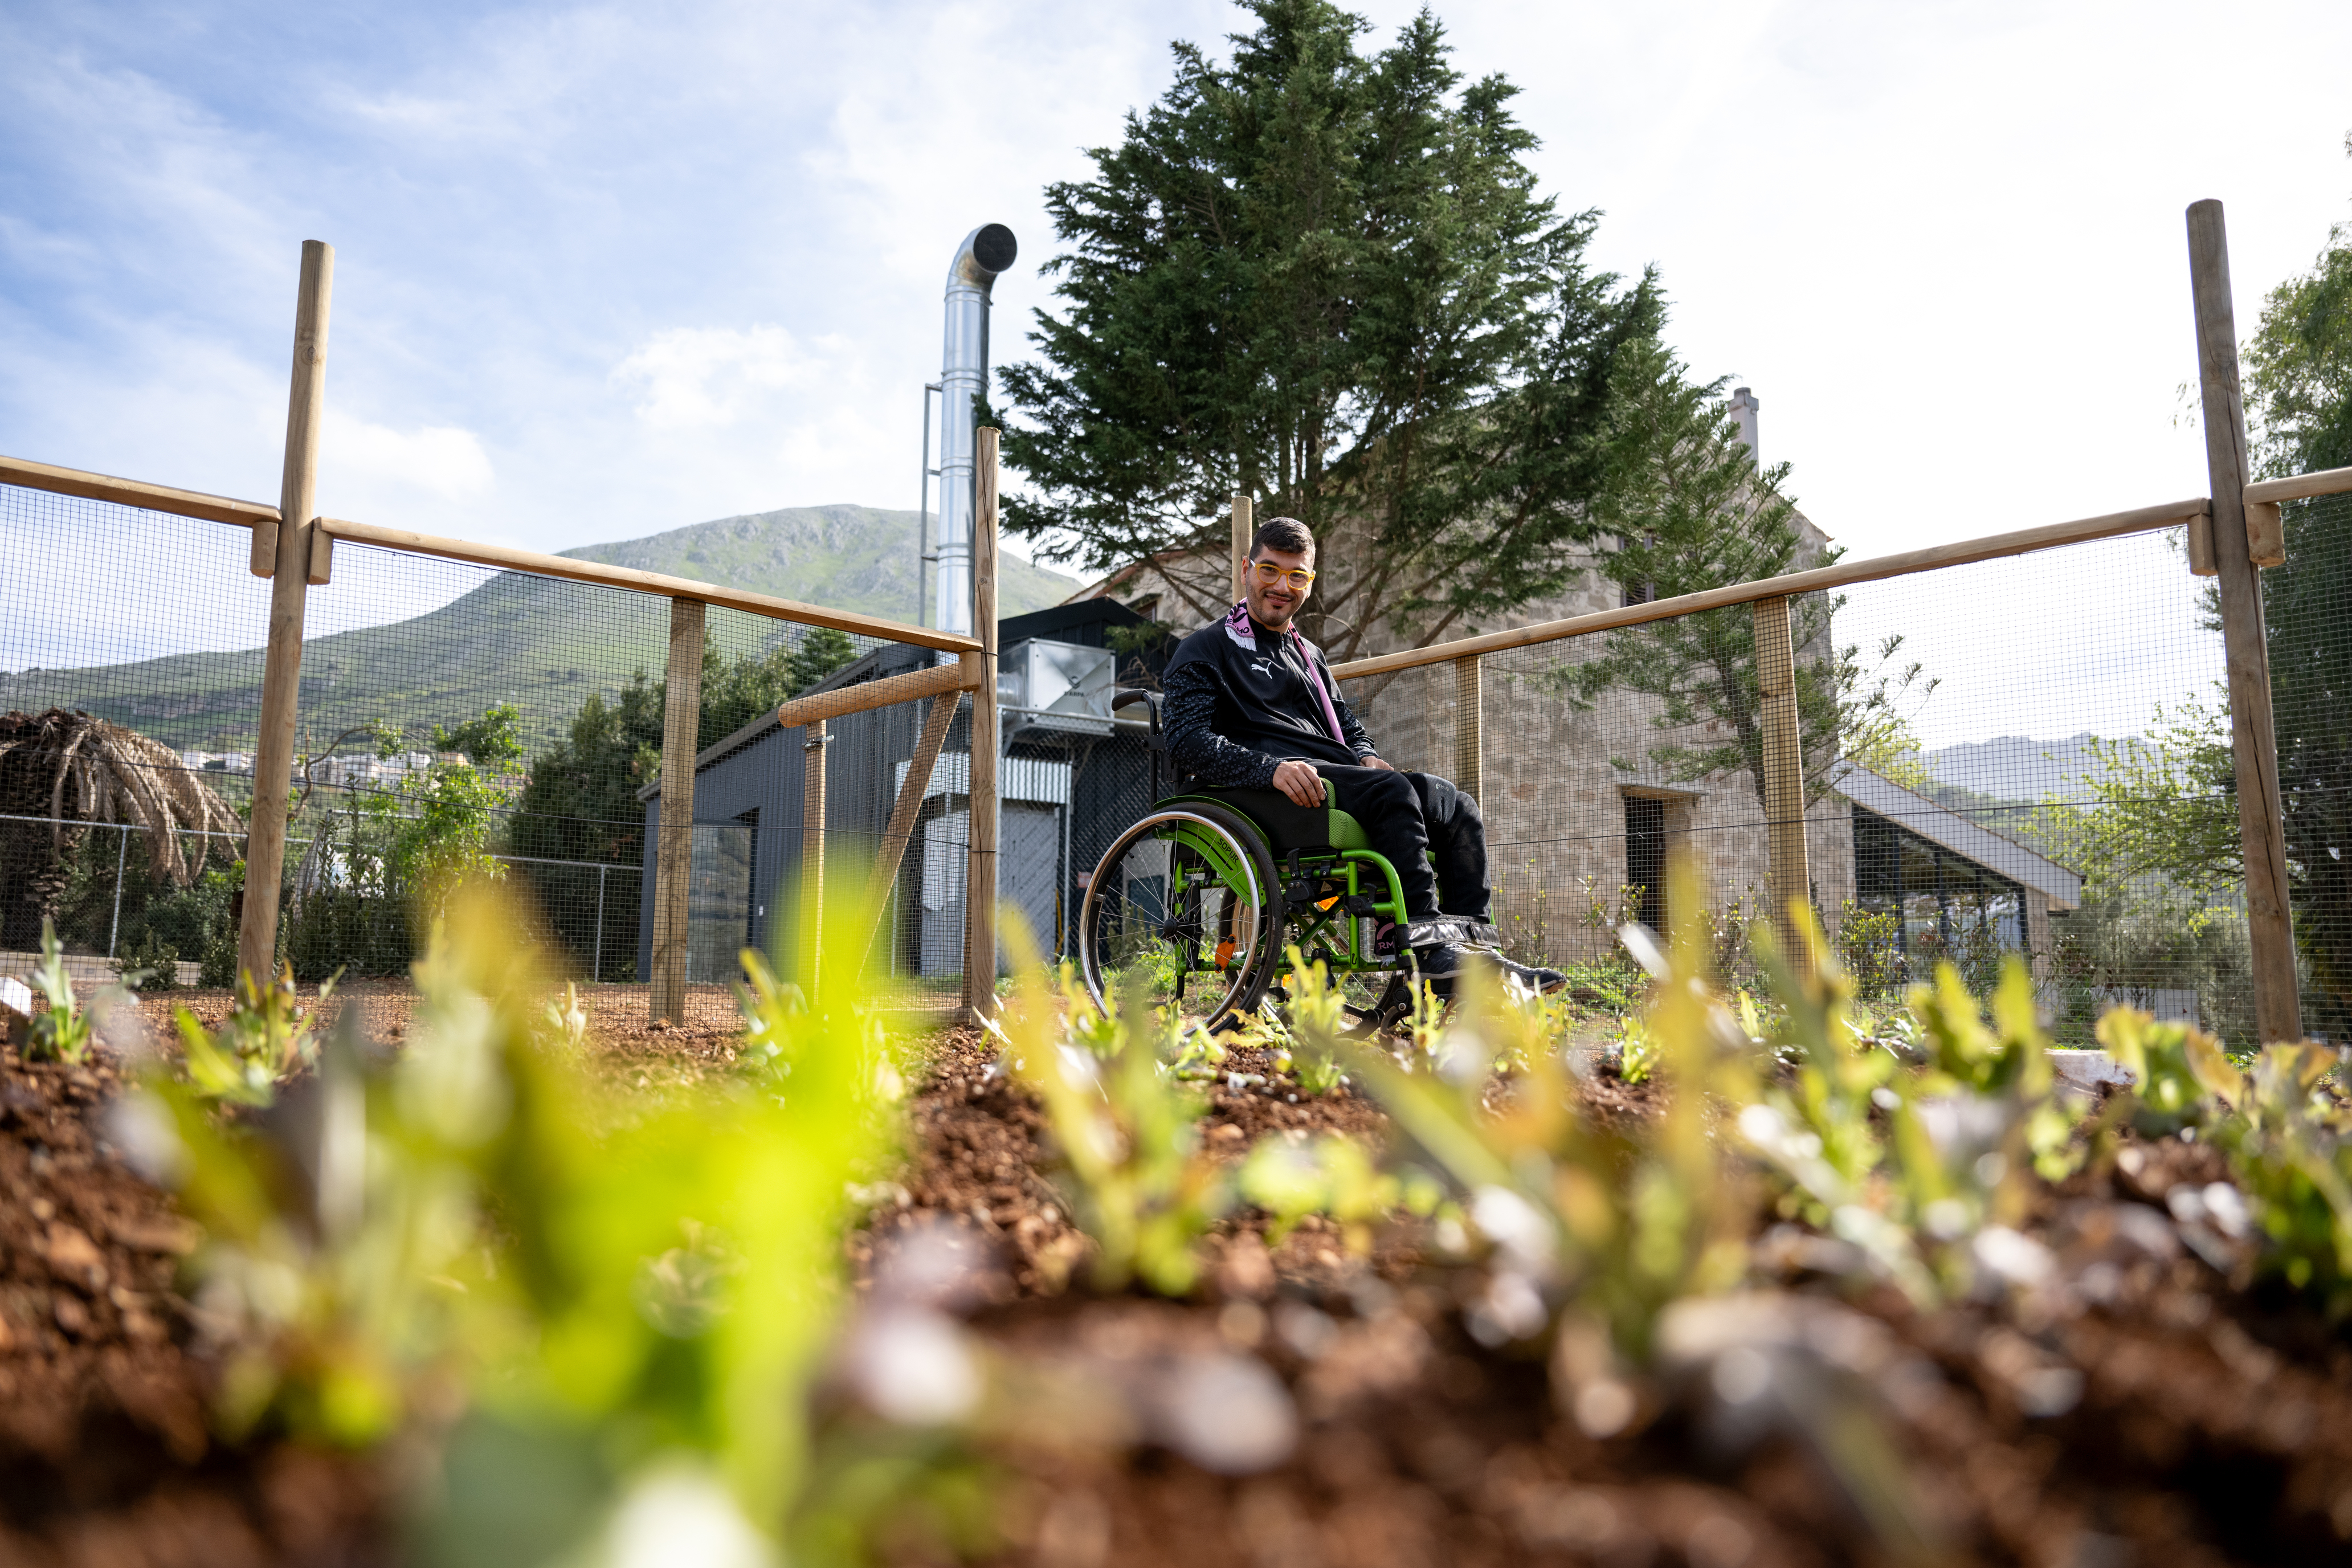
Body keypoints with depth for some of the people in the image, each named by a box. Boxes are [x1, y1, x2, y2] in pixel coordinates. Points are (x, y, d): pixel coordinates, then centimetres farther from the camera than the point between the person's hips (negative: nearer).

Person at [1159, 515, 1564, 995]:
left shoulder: (1309, 655, 32)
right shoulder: (1205, 651, 9)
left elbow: (1350, 729, 33)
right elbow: (1188, 741, -7)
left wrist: (1367, 759, 6)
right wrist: (1273, 768, -23)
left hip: (1336, 783, 7)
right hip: (1260, 795, -7)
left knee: (1457, 807, -10)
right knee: (1391, 789, -31)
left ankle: (1474, 948, -17)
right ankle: (1424, 946, -38)